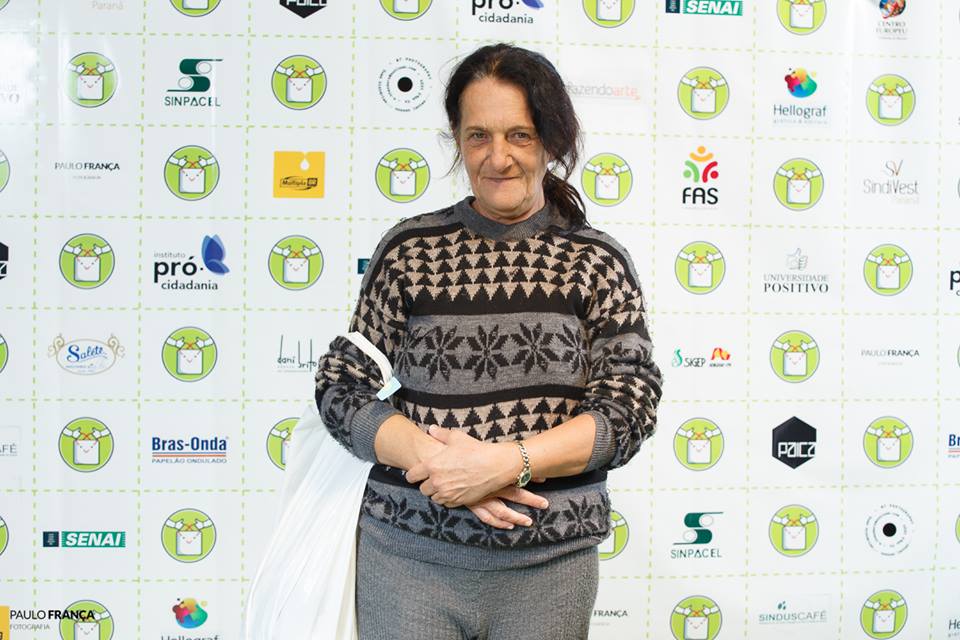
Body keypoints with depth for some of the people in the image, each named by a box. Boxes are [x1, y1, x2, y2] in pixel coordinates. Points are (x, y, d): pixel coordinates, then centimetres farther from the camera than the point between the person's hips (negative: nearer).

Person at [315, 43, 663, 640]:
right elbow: (343, 386, 1)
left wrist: (506, 462, -18)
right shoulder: (409, 250, 2)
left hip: (551, 562, 0)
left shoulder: (599, 262, 2)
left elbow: (630, 404, -5)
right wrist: (435, 458, -15)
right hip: (410, 552, 0)